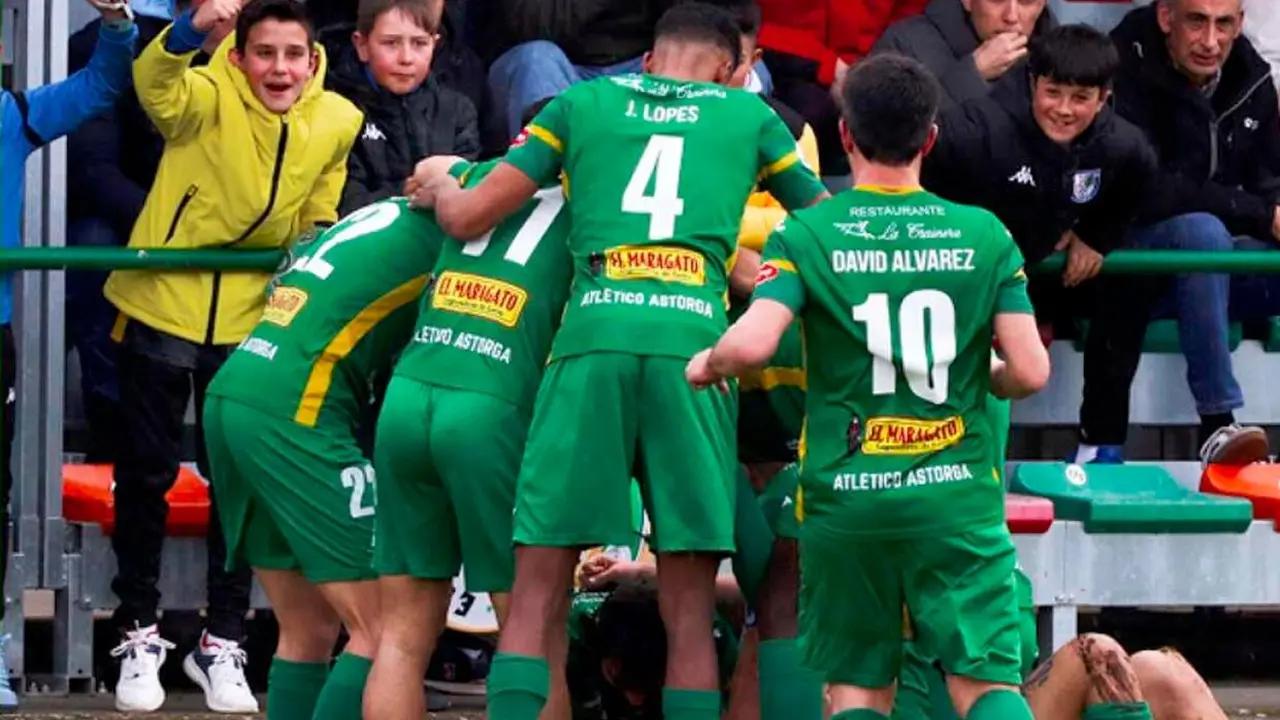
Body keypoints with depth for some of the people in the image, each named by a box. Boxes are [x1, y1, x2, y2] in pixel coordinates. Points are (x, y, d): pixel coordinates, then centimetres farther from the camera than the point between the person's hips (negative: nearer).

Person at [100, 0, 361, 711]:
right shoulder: (208, 97, -18)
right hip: (164, 305, -3)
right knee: (146, 473, 6)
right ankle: (139, 636, 18)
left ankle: (222, 643, 19)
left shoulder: (336, 124, -6)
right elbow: (156, 88, -42)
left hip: (250, 320, 3)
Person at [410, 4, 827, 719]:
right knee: (690, 612, 3)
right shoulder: (749, 114, 19)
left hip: (592, 343, 0)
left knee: (535, 597, 2)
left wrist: (438, 189, 39)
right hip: (692, 344, 0)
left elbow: (467, 218, 17)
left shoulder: (582, 103, 19)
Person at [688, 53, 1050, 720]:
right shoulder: (984, 234, 2)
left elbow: (751, 343, -17)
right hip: (957, 493, 0)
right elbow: (1030, 370, -3)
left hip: (843, 496, 0)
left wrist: (708, 364, 5)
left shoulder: (806, 234, -3)